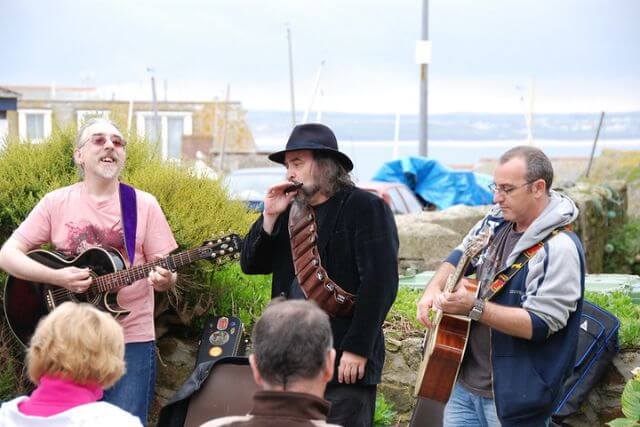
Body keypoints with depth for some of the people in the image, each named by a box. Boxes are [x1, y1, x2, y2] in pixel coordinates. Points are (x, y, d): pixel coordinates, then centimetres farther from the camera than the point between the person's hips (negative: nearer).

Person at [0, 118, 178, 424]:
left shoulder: (144, 205, 2)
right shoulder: (56, 202, 2)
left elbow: (165, 270, 3)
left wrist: (164, 279, -22)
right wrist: (58, 277, -15)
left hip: (131, 341, -1)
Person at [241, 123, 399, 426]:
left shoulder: (365, 208, -6)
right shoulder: (290, 210, 15)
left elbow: (380, 283, -14)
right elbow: (251, 265, 14)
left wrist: (357, 349, -18)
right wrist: (270, 217, -1)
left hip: (344, 360, -6)